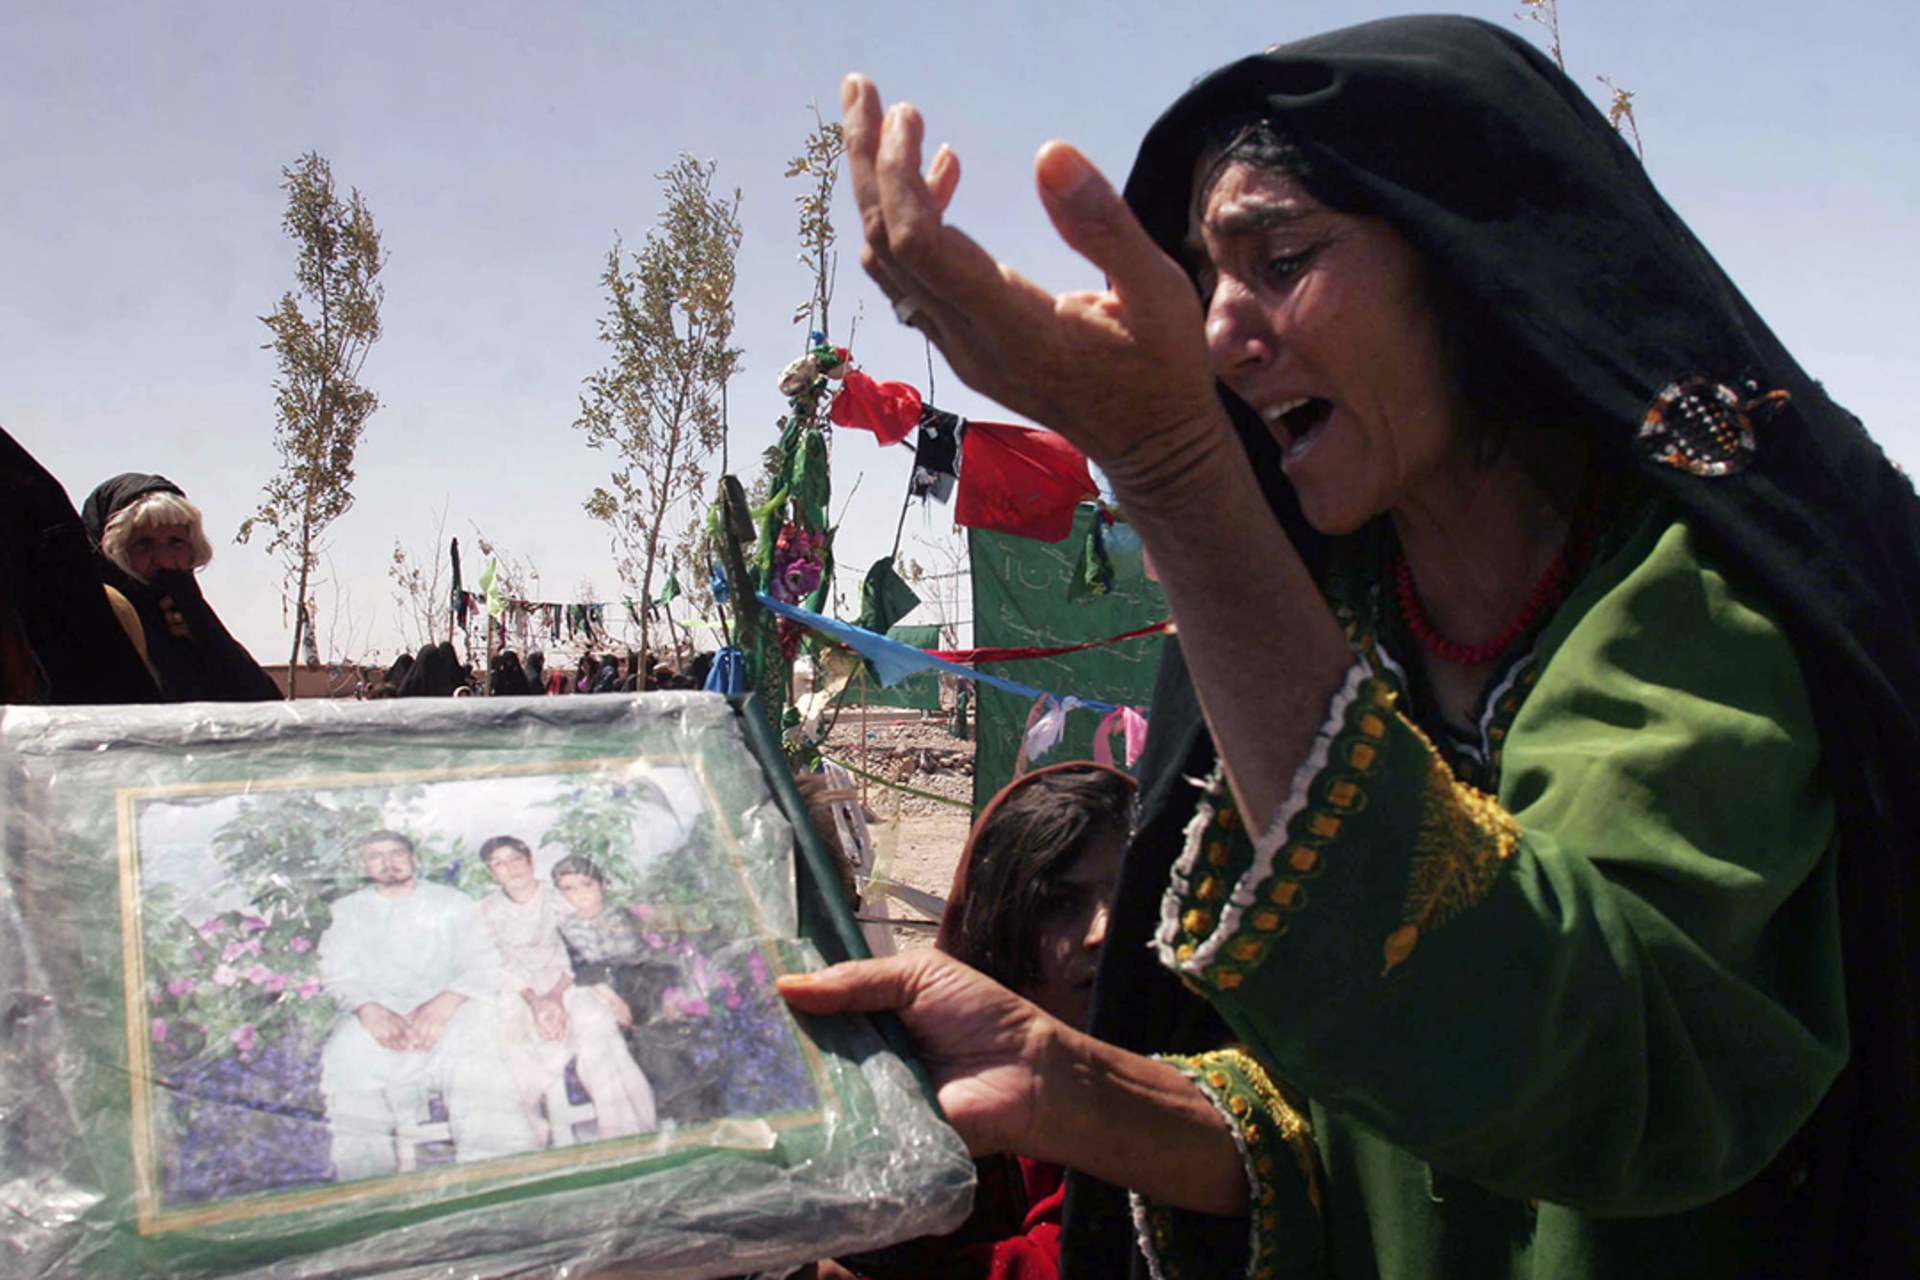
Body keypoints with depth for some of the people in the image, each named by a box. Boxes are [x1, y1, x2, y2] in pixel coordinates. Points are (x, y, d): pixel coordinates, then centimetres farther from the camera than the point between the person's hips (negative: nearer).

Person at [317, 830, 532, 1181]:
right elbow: (337, 975, 9)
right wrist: (368, 1009, -15)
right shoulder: (348, 911, 23)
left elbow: (482, 965, 7)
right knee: (347, 1058, -33)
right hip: (377, 1015, 1)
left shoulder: (452, 902, 19)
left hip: (446, 1010, -1)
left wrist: (446, 1001, -16)